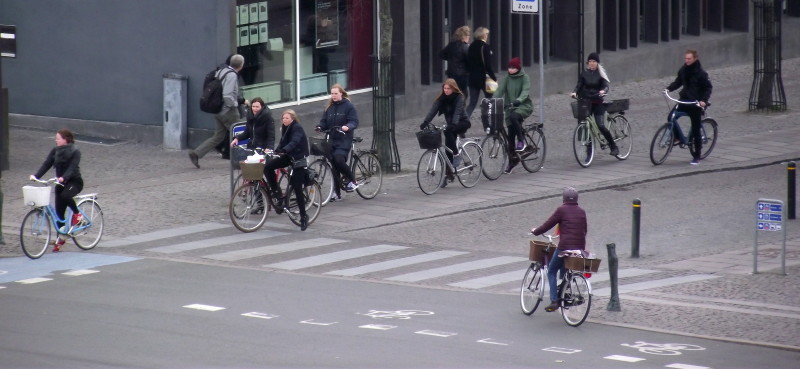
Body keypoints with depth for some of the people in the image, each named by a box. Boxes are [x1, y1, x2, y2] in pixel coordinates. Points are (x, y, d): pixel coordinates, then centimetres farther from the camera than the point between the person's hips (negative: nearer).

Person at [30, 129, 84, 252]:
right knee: (59, 212, 2)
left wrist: (63, 177, -42)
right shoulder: (55, 151, 3)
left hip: (74, 181, -6)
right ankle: (61, 238, 14)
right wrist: (36, 175, -18)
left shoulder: (75, 152, -13)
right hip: (60, 183, 6)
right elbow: (46, 164, -3)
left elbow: (72, 168, -25)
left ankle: (77, 214, -9)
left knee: (65, 195, -36)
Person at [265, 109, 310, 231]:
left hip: (298, 158, -7)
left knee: (297, 188, -8)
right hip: (288, 157, 7)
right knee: (268, 167, -12)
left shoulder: (297, 128, -18)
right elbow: (283, 142, 9)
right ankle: (276, 193, 2)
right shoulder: (285, 128, 7)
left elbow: (294, 142, -34)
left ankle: (303, 216, 2)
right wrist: (277, 150, -9)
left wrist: (283, 150, -49)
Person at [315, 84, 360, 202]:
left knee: (339, 159, -25)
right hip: (331, 140, 5)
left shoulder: (348, 106, -3)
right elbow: (324, 121, 11)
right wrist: (320, 127, -11)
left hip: (343, 140, -5)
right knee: (334, 165, 4)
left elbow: (354, 121, -9)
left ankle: (352, 180, -3)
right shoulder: (329, 107, 12)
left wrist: (348, 127, -30)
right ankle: (336, 192, 10)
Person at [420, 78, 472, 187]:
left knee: (448, 131, -34)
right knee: (448, 149, -3)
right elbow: (433, 110, -16)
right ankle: (448, 175, 2)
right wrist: (425, 122, -31)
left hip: (462, 123, -5)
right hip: (451, 125, 5)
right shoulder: (441, 98, -4)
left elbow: (457, 112, -31)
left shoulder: (459, 97, -16)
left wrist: (453, 124, -47)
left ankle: (456, 155, -22)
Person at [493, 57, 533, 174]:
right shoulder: (507, 79, 5)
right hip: (510, 107, 4)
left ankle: (521, 140, -18)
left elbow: (525, 92, -20)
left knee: (514, 116, -36)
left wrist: (518, 101, -39)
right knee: (510, 136, 0)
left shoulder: (525, 78, -6)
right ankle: (512, 161, 11)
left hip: (524, 106, -4)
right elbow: (499, 91, -5)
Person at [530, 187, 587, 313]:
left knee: (551, 272, 9)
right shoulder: (582, 212, 12)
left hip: (564, 247, -5)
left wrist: (535, 231, 17)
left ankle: (554, 301, -3)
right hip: (580, 248, 5)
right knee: (564, 271, 29)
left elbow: (548, 224, -1)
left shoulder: (562, 210, -4)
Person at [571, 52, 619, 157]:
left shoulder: (601, 73, 1)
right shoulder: (584, 73, 7)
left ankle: (613, 147, -1)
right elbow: (579, 85, 2)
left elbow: (606, 85, -10)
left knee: (601, 126, -16)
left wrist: (603, 91, -33)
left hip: (598, 103, -3)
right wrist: (575, 92, -20)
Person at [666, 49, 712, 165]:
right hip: (684, 100, 5)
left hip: (696, 103, -5)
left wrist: (704, 100, -23)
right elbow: (678, 81, 14)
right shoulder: (683, 70, 2)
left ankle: (696, 157, 7)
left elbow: (708, 88, -9)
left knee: (695, 130, -1)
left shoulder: (700, 73, -13)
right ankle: (682, 139, 7)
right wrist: (669, 89, -3)